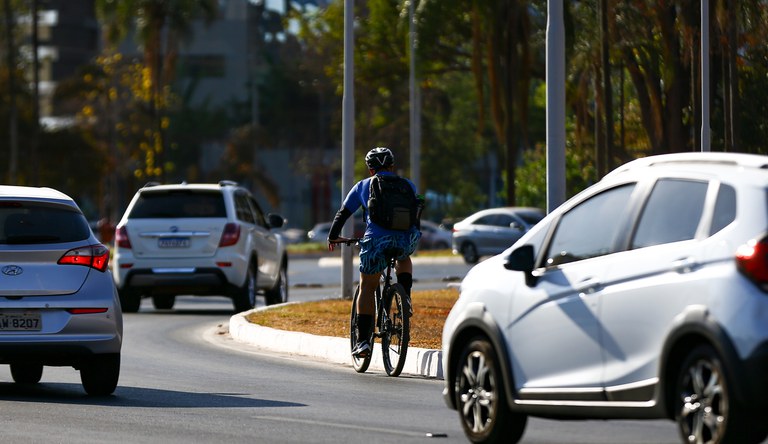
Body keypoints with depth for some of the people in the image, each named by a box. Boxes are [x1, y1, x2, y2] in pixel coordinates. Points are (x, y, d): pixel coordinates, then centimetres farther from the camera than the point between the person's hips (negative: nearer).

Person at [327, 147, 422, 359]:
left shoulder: (363, 186, 17)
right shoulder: (408, 185, 20)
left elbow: (342, 214, 22)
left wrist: (332, 237, 37)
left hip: (376, 241, -2)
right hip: (406, 241, 2)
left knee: (367, 289, 11)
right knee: (404, 259, 38)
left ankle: (363, 341, 4)